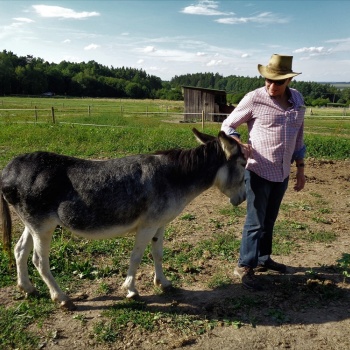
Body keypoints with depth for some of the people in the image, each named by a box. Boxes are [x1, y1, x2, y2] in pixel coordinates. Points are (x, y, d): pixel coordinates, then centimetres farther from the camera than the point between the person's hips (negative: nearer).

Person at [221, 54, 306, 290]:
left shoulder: (297, 99, 5)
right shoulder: (254, 98, -11)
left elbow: (298, 136, 13)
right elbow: (228, 125, -5)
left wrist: (300, 168, 12)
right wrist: (238, 144, -26)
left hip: (282, 173, 6)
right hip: (258, 171, -5)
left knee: (269, 220, 18)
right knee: (256, 221, 0)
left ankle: (263, 259, 36)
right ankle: (245, 267, 15)